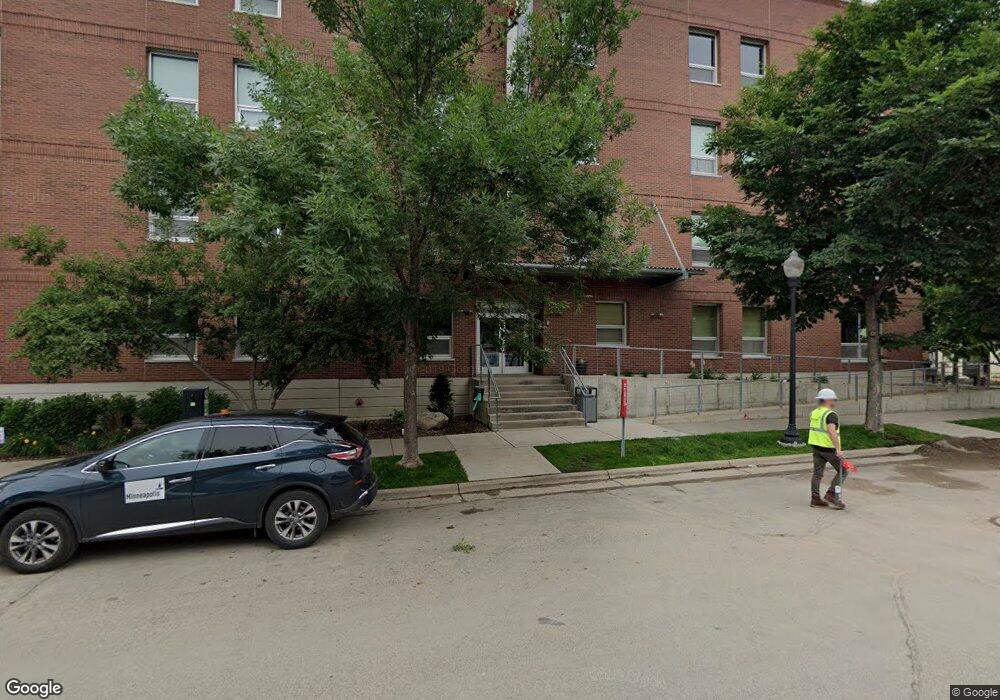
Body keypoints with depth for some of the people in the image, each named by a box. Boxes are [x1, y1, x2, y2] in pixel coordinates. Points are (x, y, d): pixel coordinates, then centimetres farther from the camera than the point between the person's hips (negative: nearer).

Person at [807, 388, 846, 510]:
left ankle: (815, 499, 12)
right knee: (842, 471, 8)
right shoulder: (831, 414, -16)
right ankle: (831, 495, 3)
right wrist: (838, 449, -31)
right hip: (829, 448, -7)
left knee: (817, 473, 10)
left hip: (816, 447, 7)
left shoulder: (814, 413, 9)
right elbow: (832, 432, -29)